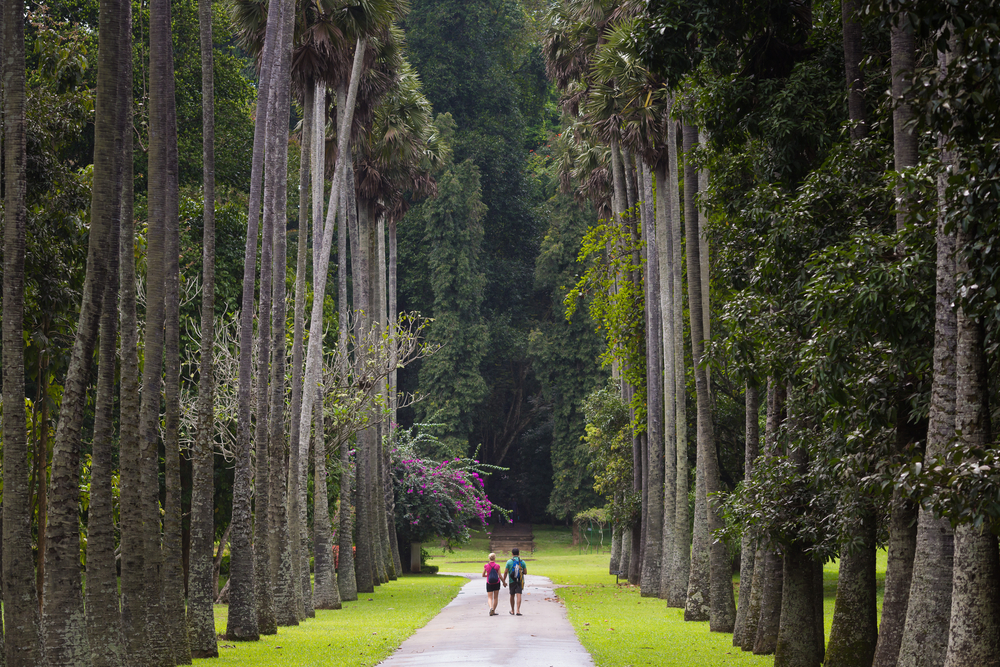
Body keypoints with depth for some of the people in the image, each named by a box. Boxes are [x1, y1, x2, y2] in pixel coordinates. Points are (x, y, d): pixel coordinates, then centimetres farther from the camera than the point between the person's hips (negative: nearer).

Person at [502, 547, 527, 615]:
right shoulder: (522, 562, 0)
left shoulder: (509, 562, -3)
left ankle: (512, 611, 25)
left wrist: (504, 581, 3)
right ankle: (518, 610, -20)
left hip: (512, 581, 0)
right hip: (520, 581, 0)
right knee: (518, 595, -7)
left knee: (512, 596, 14)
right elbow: (525, 572, 2)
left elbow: (505, 572, -5)